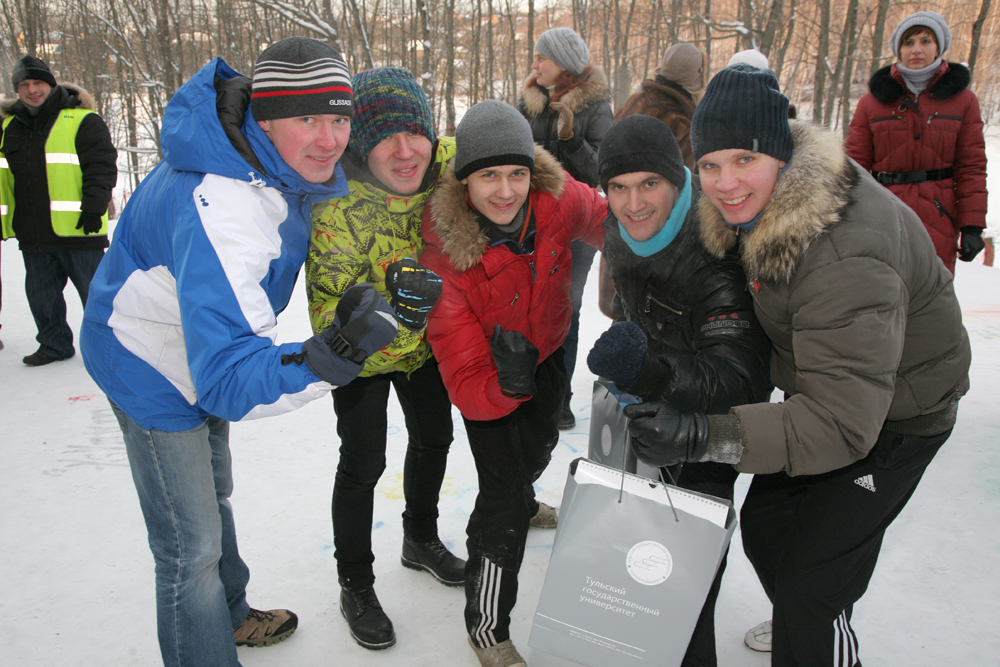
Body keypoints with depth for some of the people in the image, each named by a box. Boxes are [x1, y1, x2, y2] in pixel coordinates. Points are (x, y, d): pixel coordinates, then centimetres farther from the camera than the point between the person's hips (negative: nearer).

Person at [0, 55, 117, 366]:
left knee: (94, 291, 1)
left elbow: (102, 166, -9)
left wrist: (93, 207, -17)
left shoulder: (83, 121, -4)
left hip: (75, 228, -6)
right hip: (31, 233, 6)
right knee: (40, 293, 13)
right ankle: (54, 344, 27)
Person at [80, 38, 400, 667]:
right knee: (191, 544, 0)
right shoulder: (219, 212, -42)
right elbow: (229, 380, -46)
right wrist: (331, 357, -62)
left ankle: (232, 616, 51)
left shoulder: (284, 158, -14)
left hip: (203, 347, 10)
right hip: (152, 366, -10)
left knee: (213, 493, 27)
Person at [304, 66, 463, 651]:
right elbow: (327, 312, -32)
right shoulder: (338, 207, -34)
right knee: (363, 464, 0)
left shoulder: (451, 163, -23)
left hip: (427, 340, 5)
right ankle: (356, 586, 26)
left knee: (434, 439, 19)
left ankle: (422, 540, 47)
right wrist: (385, 304, -52)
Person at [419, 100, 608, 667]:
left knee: (540, 446, 31)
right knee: (506, 496, -10)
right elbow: (466, 382, -38)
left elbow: (609, 222, -5)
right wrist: (508, 384, -57)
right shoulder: (445, 251, -38)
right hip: (488, 374, -5)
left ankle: (517, 502, 70)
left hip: (547, 349, 5)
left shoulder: (557, 198, -30)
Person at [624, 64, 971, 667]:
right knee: (764, 527, 21)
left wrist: (705, 436, -50)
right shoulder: (753, 203, -12)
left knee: (811, 586, -8)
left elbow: (843, 421, -42)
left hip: (894, 417, -8)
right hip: (827, 385, 8)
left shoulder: (845, 259, -39)